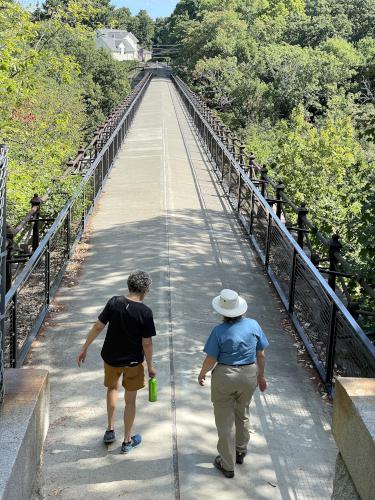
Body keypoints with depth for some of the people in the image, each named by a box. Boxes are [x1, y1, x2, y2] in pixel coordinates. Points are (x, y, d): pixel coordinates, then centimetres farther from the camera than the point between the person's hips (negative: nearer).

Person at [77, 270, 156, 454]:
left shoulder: (114, 302, -11)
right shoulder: (145, 312, -19)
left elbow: (98, 326, -7)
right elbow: (147, 343, -15)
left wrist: (84, 349, 4)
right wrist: (150, 366, -2)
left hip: (111, 358, 3)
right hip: (133, 361, -3)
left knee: (112, 388, 29)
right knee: (130, 399, 13)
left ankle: (110, 430, 29)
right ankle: (127, 441, 25)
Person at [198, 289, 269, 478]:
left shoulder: (219, 331, -19)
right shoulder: (253, 325, -8)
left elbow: (211, 360, -13)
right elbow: (261, 355, 0)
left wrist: (202, 374, 7)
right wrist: (261, 376, 14)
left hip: (225, 377, -4)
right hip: (249, 375, 4)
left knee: (225, 420, 10)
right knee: (242, 414, 25)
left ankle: (227, 465, 19)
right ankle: (240, 452, 43)